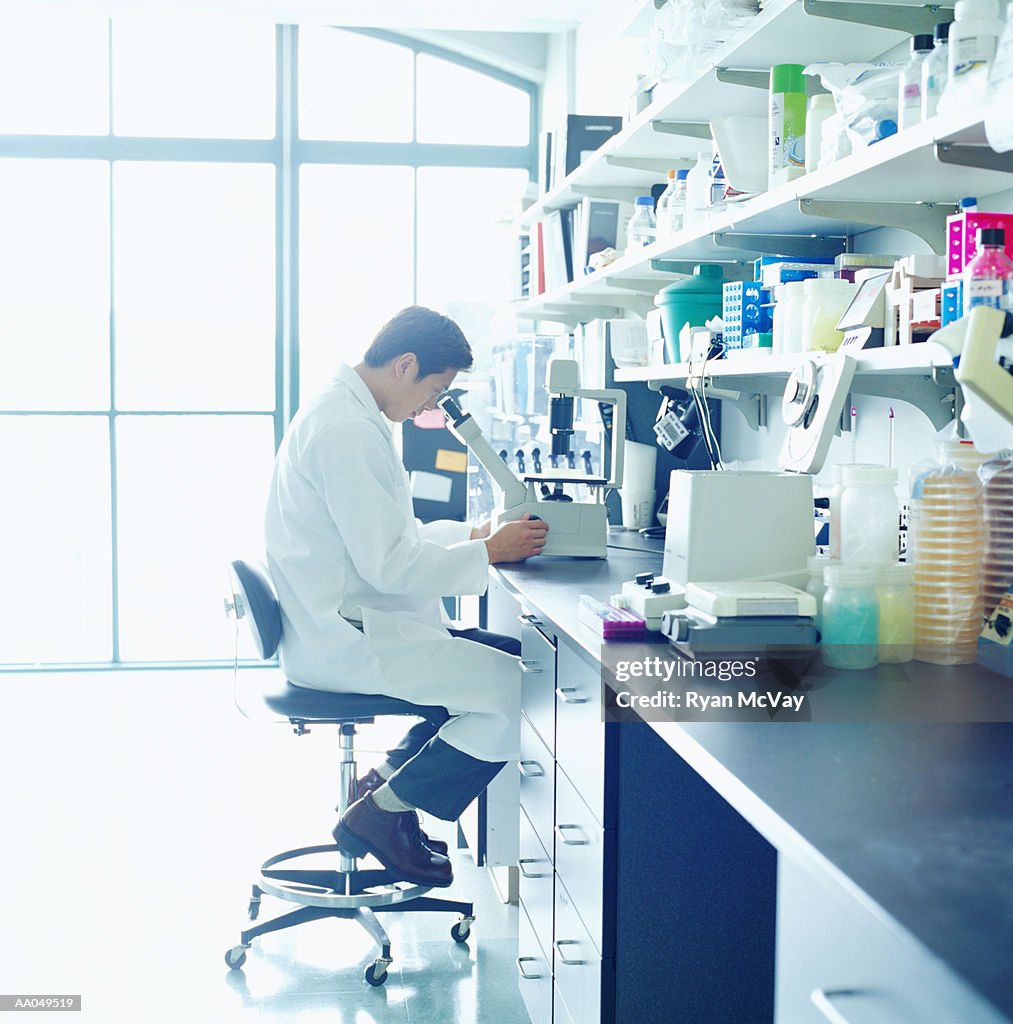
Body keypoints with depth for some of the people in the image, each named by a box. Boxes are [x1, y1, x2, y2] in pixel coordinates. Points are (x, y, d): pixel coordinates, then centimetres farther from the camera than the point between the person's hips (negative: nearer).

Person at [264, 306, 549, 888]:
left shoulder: (342, 415, 14)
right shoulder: (347, 432, -20)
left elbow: (387, 532, 22)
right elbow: (388, 564, -22)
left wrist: (472, 533, 11)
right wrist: (488, 552, -12)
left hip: (347, 624, 11)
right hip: (345, 639, -11)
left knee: (514, 658, 11)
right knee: (516, 693, -16)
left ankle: (390, 776, 16)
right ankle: (383, 811, -2)